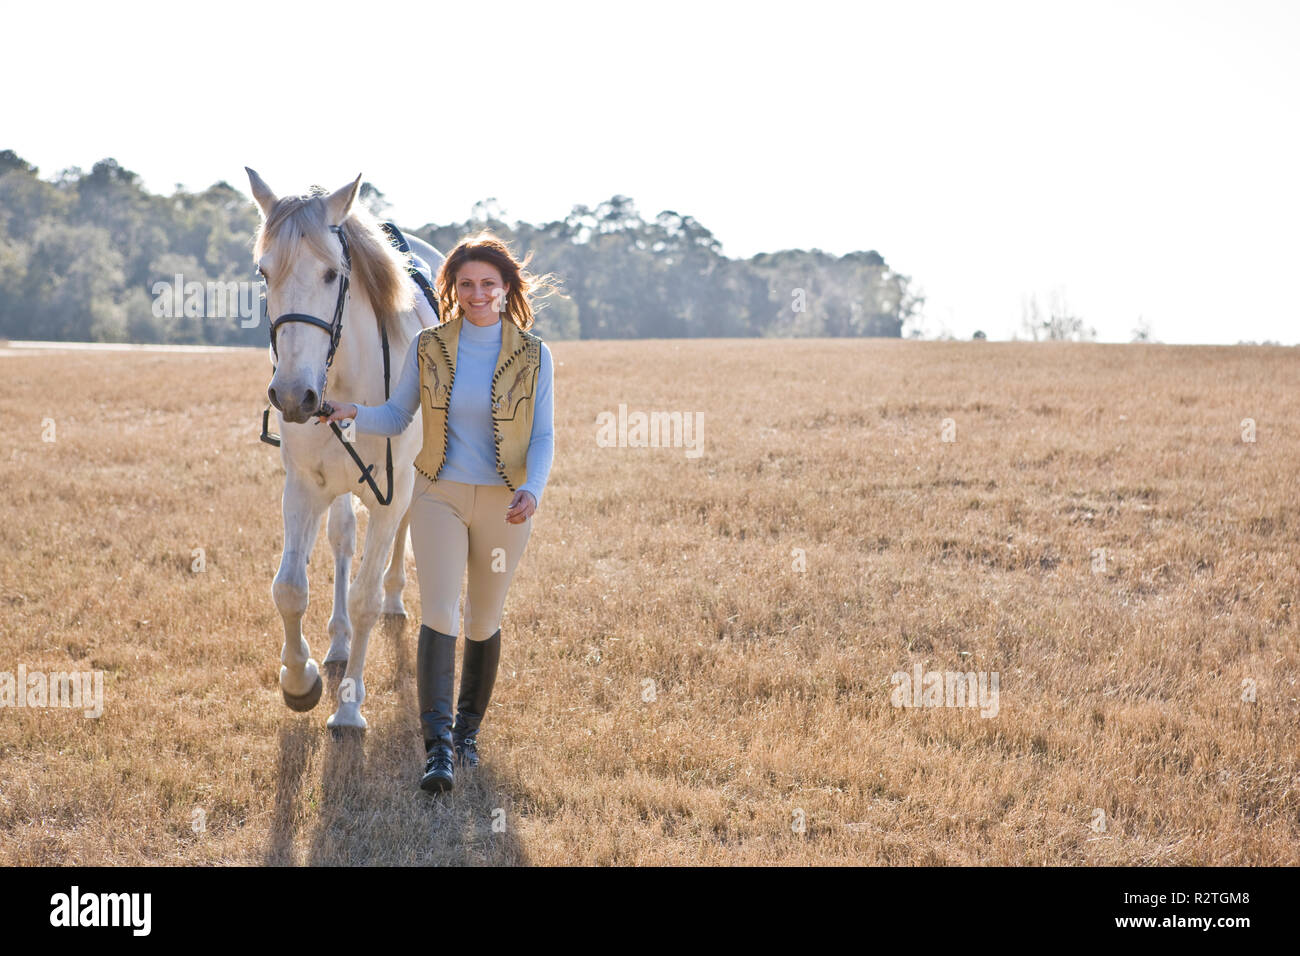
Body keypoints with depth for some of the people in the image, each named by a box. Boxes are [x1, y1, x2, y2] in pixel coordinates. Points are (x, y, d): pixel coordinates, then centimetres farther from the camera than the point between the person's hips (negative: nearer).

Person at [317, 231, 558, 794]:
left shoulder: (533, 355, -4)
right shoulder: (428, 347, -1)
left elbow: (543, 436, -3)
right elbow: (396, 418, 4)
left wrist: (532, 490, -20)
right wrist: (352, 413, -16)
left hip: (503, 502, 0)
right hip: (439, 495, 0)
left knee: (483, 621, 13)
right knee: (438, 616, -13)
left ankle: (467, 730, 32)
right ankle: (437, 748, -19)